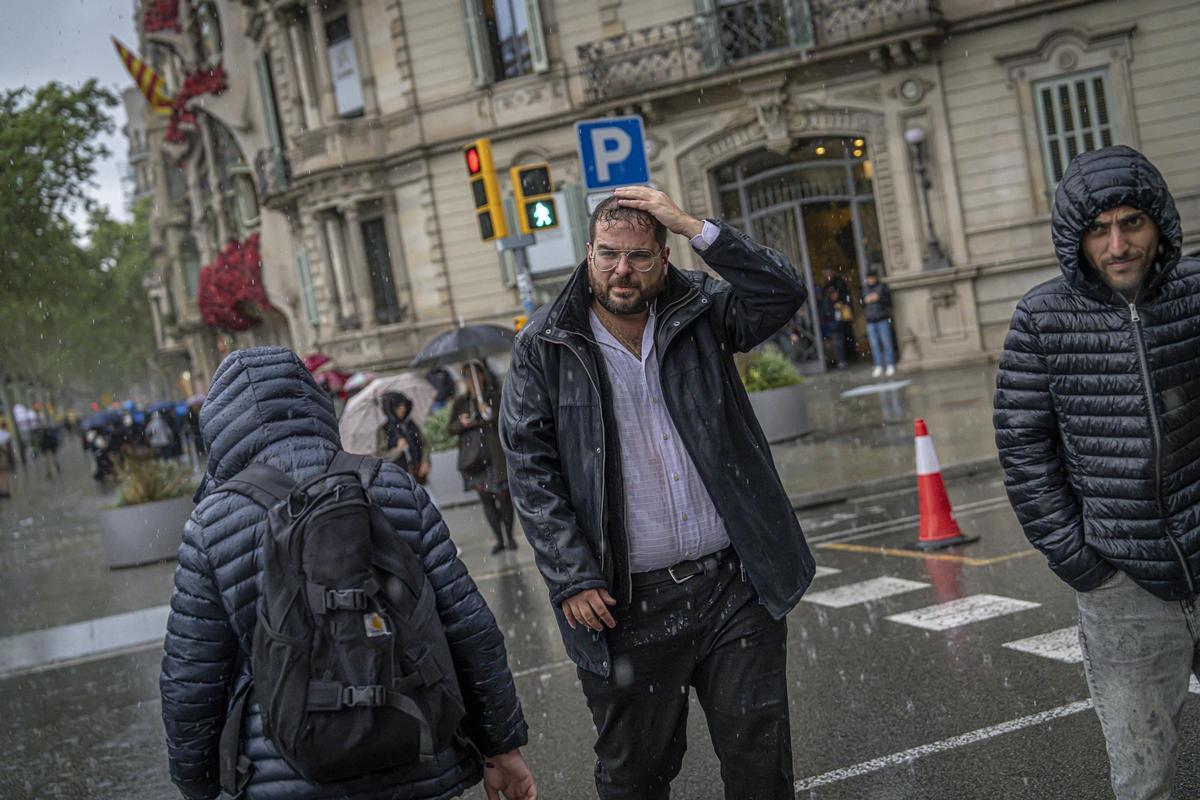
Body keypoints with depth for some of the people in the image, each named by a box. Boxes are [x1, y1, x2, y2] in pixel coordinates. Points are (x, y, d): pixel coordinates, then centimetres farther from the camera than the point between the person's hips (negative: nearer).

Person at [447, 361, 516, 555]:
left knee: (503, 496, -3)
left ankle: (510, 536, 16)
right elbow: (450, 427, 11)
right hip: (473, 458, 3)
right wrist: (461, 423, -10)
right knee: (486, 499, 5)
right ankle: (499, 539, 13)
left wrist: (490, 413, -27)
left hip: (496, 457, -3)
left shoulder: (496, 397, -1)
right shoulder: (460, 402, 11)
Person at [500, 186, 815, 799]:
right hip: (628, 604, -1)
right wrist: (572, 580, -11)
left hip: (736, 585, 2)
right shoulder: (544, 347, -1)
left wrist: (691, 226, -13)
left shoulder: (700, 316, 5)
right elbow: (531, 471, -4)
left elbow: (783, 293, -9)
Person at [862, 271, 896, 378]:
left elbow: (889, 301, -1)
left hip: (882, 320, -3)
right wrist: (865, 301, -5)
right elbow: (861, 305, 17)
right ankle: (878, 366, 4)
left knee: (886, 343, -5)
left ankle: (890, 365, -1)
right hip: (870, 321, 3)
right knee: (874, 345, 1)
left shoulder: (882, 287, 4)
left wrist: (879, 298, -16)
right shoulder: (865, 290, 15)